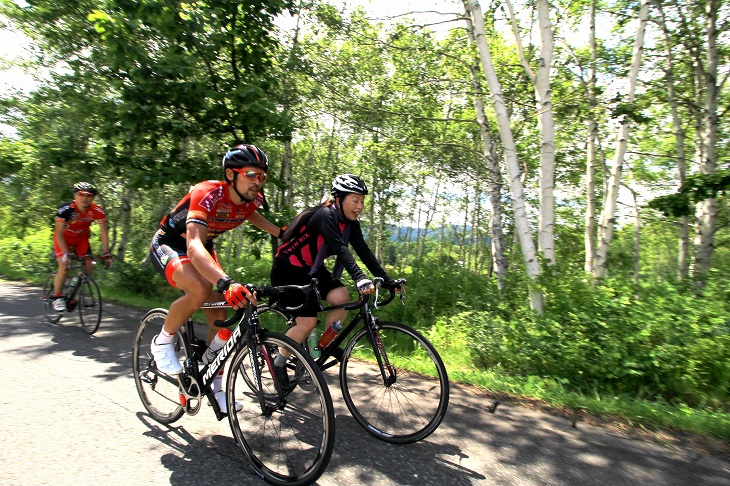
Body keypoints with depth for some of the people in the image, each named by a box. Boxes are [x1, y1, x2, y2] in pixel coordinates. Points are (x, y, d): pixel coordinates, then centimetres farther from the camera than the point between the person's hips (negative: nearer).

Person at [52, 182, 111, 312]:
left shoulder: (97, 211, -24)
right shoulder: (65, 209, -30)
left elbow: (104, 232, -17)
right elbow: (59, 233, -26)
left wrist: (106, 253, -22)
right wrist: (65, 253, -33)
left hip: (81, 238, 3)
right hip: (63, 238, -3)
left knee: (89, 267, -10)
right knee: (64, 267, -19)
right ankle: (57, 298, 1)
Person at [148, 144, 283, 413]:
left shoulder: (252, 199, -14)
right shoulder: (207, 194, -35)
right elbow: (194, 248, -48)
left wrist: (282, 233, 3)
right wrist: (225, 282, -63)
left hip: (203, 246, 6)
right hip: (168, 245, -6)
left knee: (219, 315, -2)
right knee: (200, 289, -36)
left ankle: (215, 387, 13)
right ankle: (163, 342, -6)